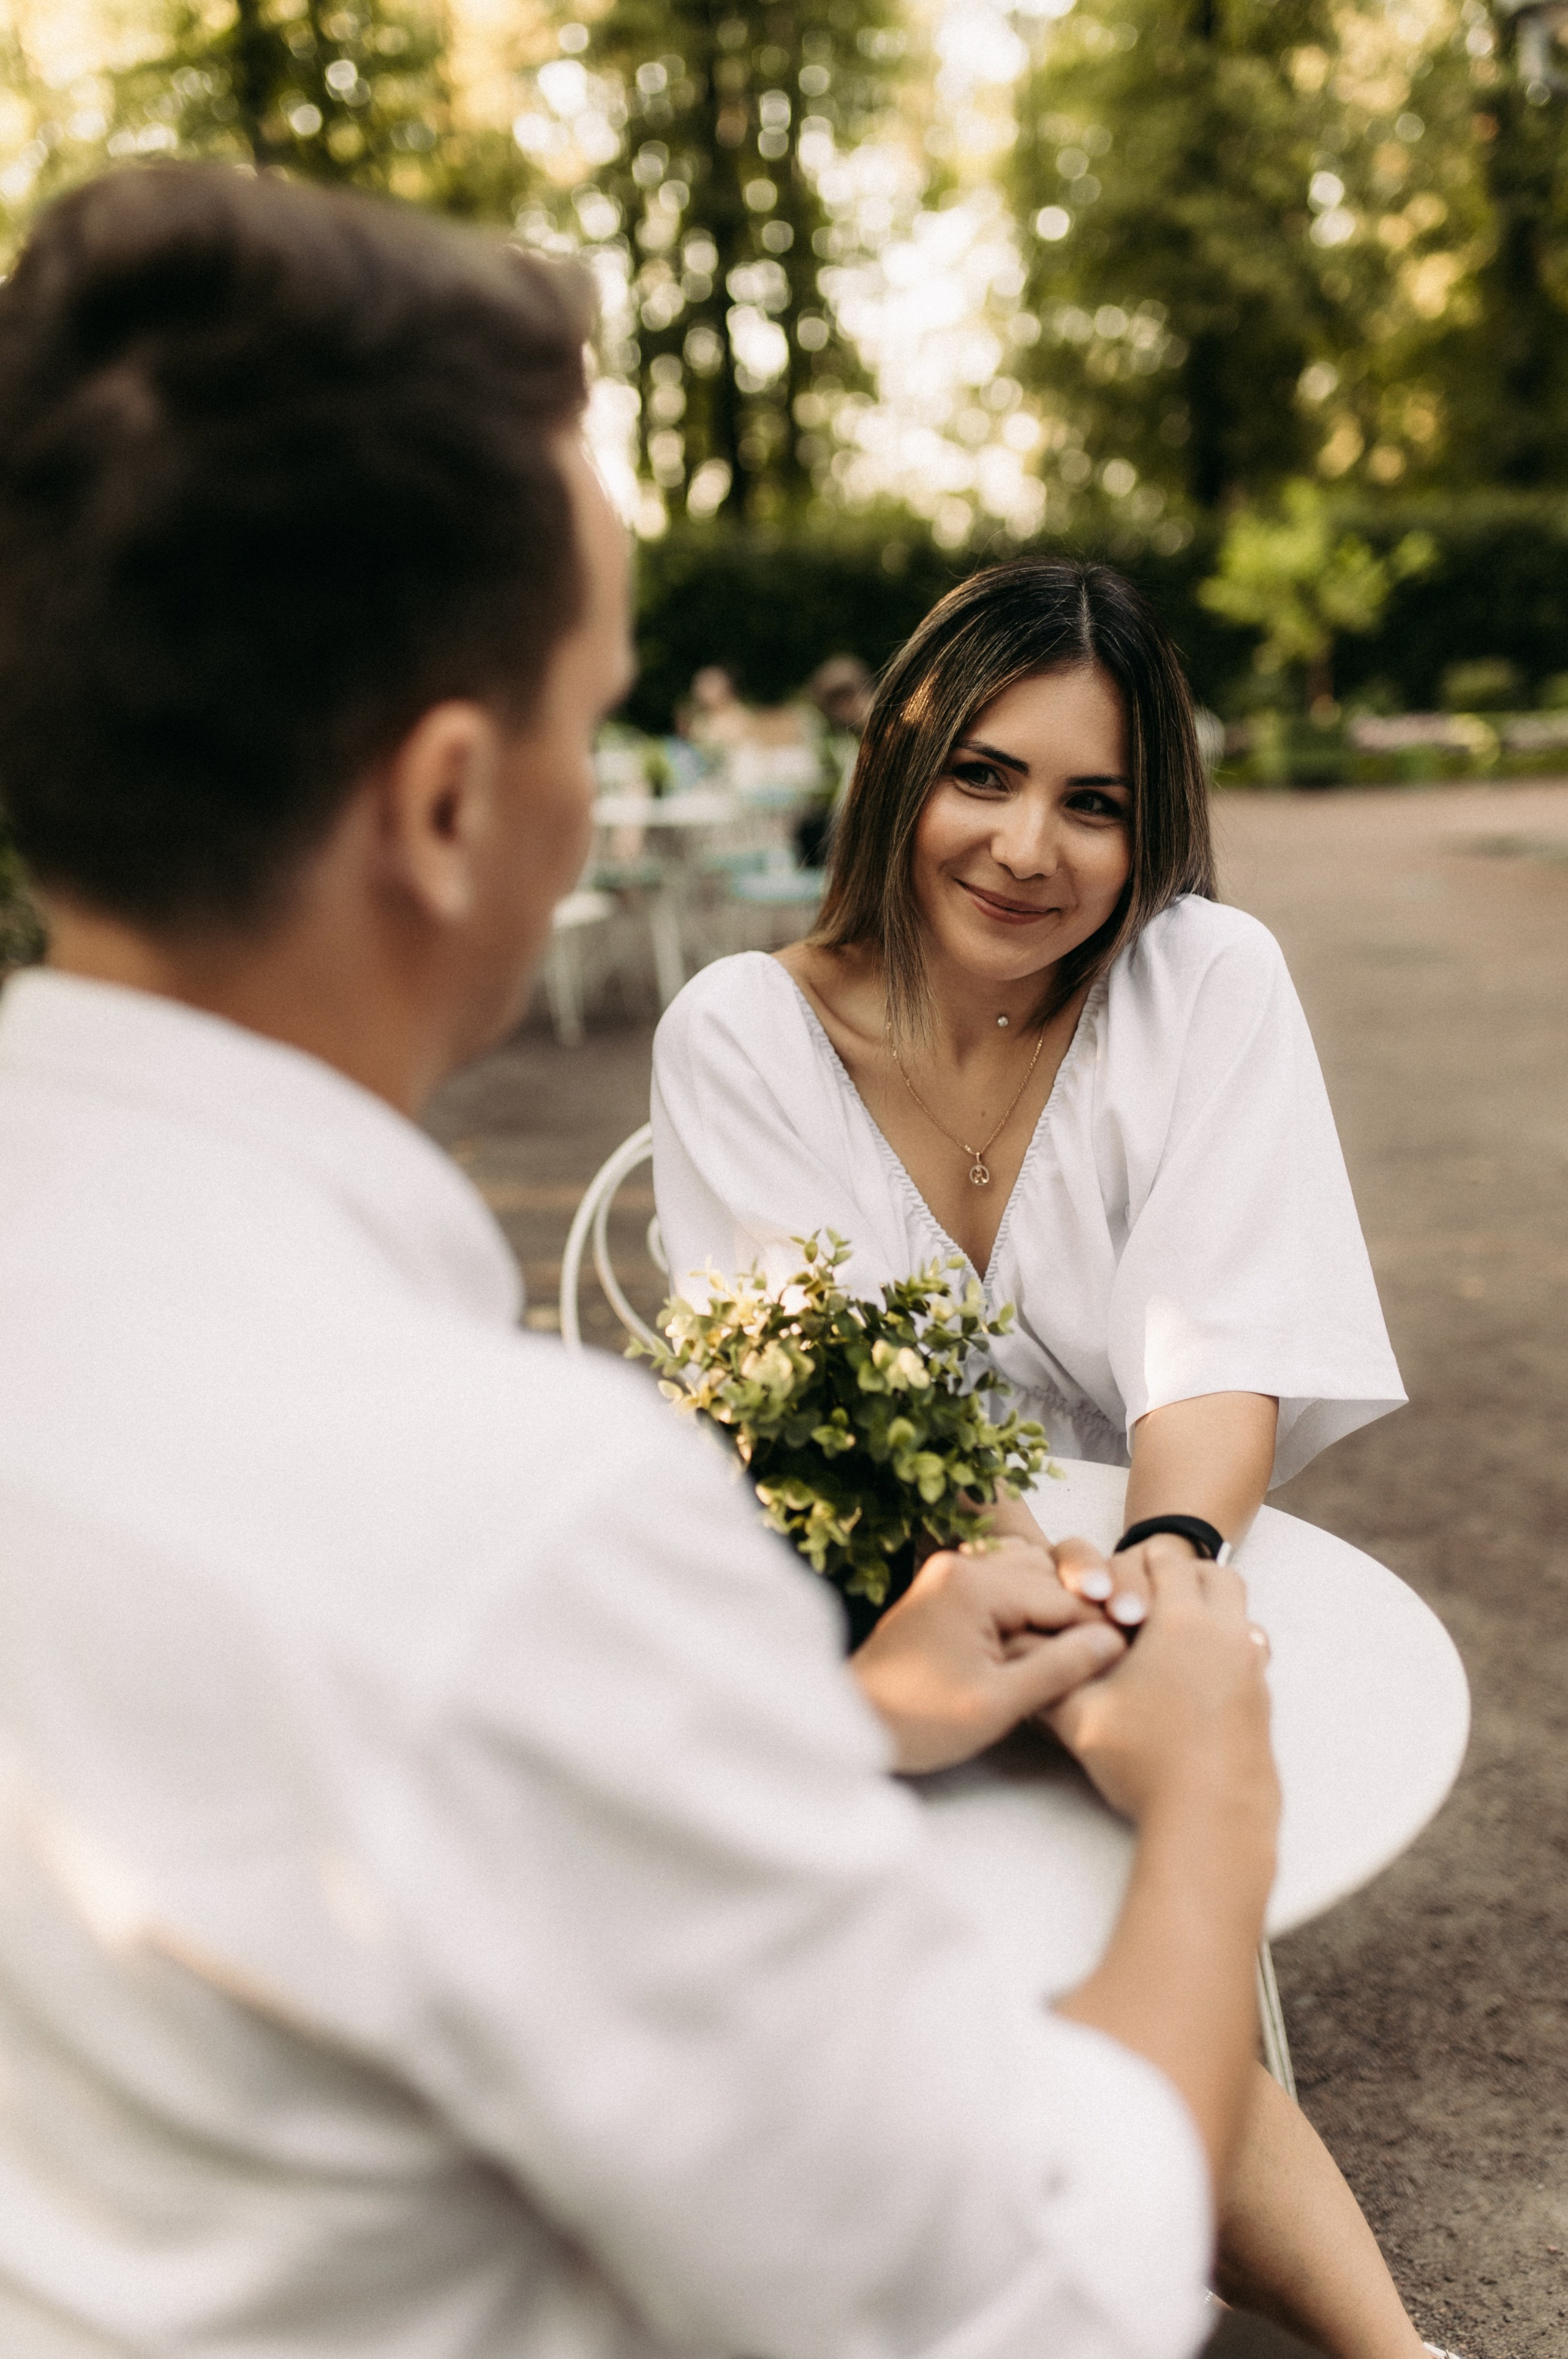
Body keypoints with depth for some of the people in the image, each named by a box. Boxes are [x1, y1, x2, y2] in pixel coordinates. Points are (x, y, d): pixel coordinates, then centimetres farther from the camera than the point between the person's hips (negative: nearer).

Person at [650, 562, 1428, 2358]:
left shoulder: (1210, 980, -6)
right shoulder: (742, 1033, -7)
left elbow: (1224, 1336, -14)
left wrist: (1169, 1548, -36)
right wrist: (1030, 1577, -34)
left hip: (1136, 1576, 1)